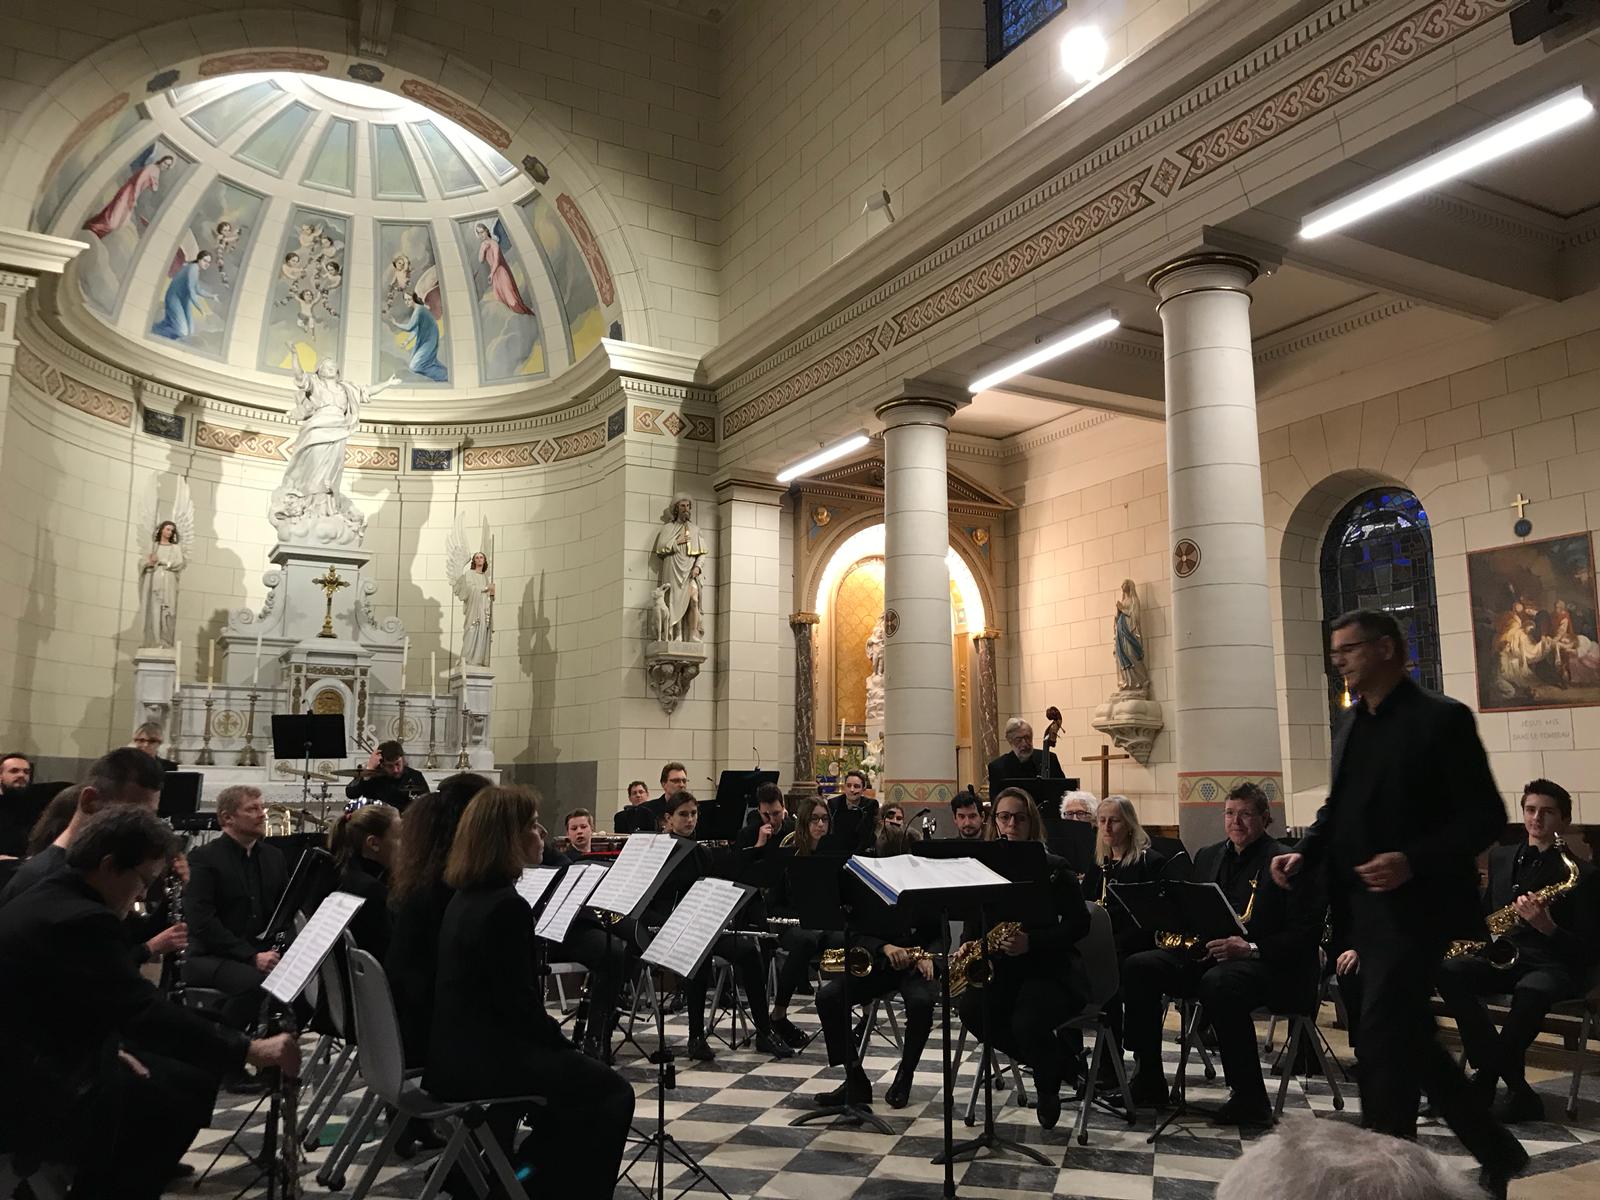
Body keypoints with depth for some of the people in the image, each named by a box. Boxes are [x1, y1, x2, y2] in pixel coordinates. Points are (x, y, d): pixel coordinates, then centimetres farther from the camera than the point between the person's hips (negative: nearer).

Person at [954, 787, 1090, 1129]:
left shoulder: (1054, 867, -5)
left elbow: (1078, 923, -7)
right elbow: (973, 921, 14)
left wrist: (1031, 942, -21)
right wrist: (968, 944, -9)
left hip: (1049, 968, -4)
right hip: (1000, 966, 4)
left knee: (1027, 1023, -31)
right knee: (969, 1008, -25)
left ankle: (1049, 1086, 7)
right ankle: (1055, 1059, 2)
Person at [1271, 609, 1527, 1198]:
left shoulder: (1442, 718, -11)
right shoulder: (1351, 724, 12)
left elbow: (1485, 816, -13)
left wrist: (1413, 861, -26)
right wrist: (1305, 853, 1)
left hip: (1412, 905, -8)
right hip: (1363, 905, 8)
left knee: (1383, 1038, -5)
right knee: (1407, 1038, 15)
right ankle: (1495, 1149, 32)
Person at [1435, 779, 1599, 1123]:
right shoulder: (1501, 858, 13)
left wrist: (1547, 927, -24)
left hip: (1554, 965, -5)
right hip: (1503, 954, 6)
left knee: (1531, 992, -40)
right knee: (1448, 972, -25)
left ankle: (1485, 1078, -21)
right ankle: (1517, 1089, -20)